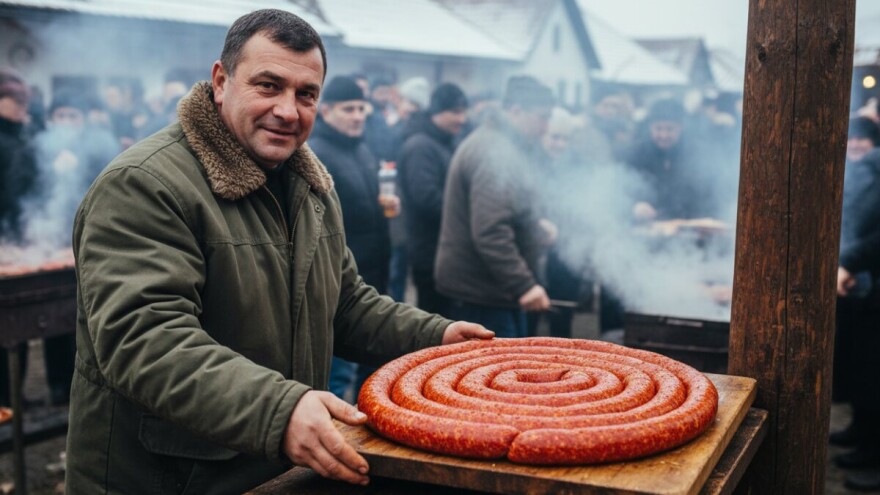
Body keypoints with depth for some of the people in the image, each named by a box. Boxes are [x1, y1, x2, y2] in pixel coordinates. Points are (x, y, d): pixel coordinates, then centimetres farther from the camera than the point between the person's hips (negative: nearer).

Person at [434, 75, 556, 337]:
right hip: (482, 290, -11)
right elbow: (490, 233, -28)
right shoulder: (496, 154, -19)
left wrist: (535, 227, 17)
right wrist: (524, 284, -29)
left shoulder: (494, 142, 17)